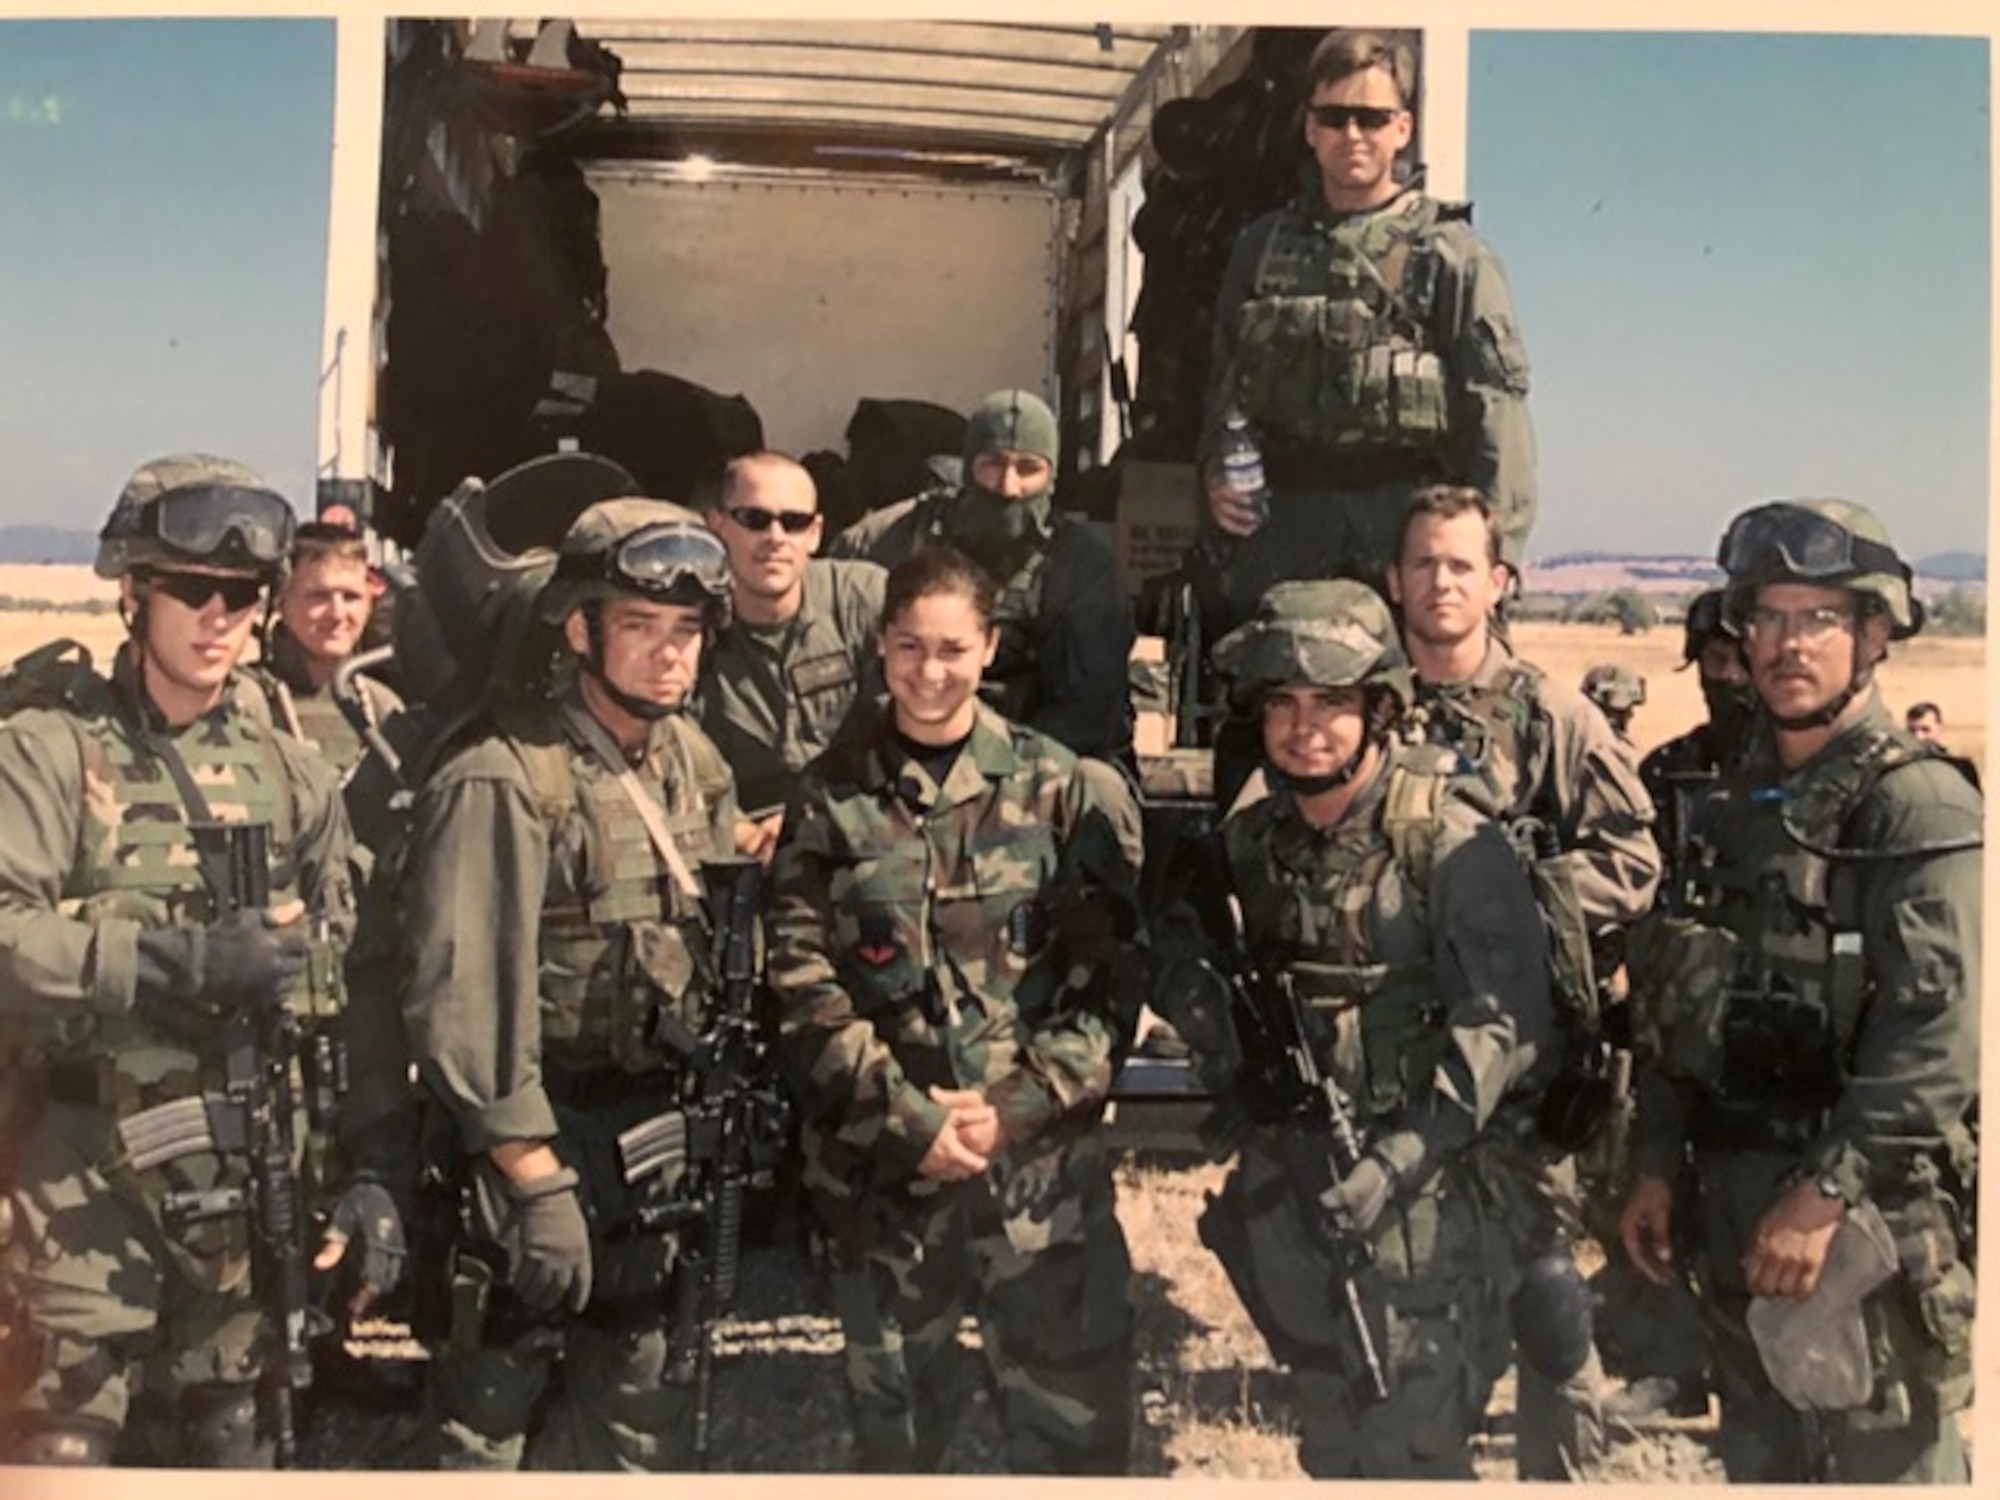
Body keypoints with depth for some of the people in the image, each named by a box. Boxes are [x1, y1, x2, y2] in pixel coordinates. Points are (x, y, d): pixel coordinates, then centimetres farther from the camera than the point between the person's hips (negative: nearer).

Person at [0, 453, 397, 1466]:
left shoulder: (291, 774, 9)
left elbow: (346, 994, 9)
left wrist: (364, 1171, 5)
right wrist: (176, 958, -23)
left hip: (255, 1178, 4)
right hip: (86, 1174, -4)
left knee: (232, 1450, 15)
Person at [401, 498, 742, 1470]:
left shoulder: (695, 767, 7)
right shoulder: (502, 782, -17)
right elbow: (464, 1004, -21)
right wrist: (538, 1182, -21)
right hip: (537, 1146, -7)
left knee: (647, 1427, 18)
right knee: (485, 1423, 6)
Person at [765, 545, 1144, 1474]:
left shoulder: (1061, 788, 1)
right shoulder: (830, 795, 2)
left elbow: (1109, 973, -1)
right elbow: (802, 984, -3)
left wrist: (1017, 1105, -11)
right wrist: (905, 1116, -12)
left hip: (1044, 1153, -1)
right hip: (879, 1159, 1)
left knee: (1078, 1420, 3)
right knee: (891, 1419, 16)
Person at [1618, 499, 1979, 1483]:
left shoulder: (1922, 810, -12)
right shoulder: (1747, 799, 12)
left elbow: (1937, 1041, -21)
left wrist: (1824, 1196, -23)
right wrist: (1656, 1163, 10)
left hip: (1863, 1215, -7)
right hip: (1738, 1197, 8)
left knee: (1882, 1464, 2)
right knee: (1758, 1461, 18)